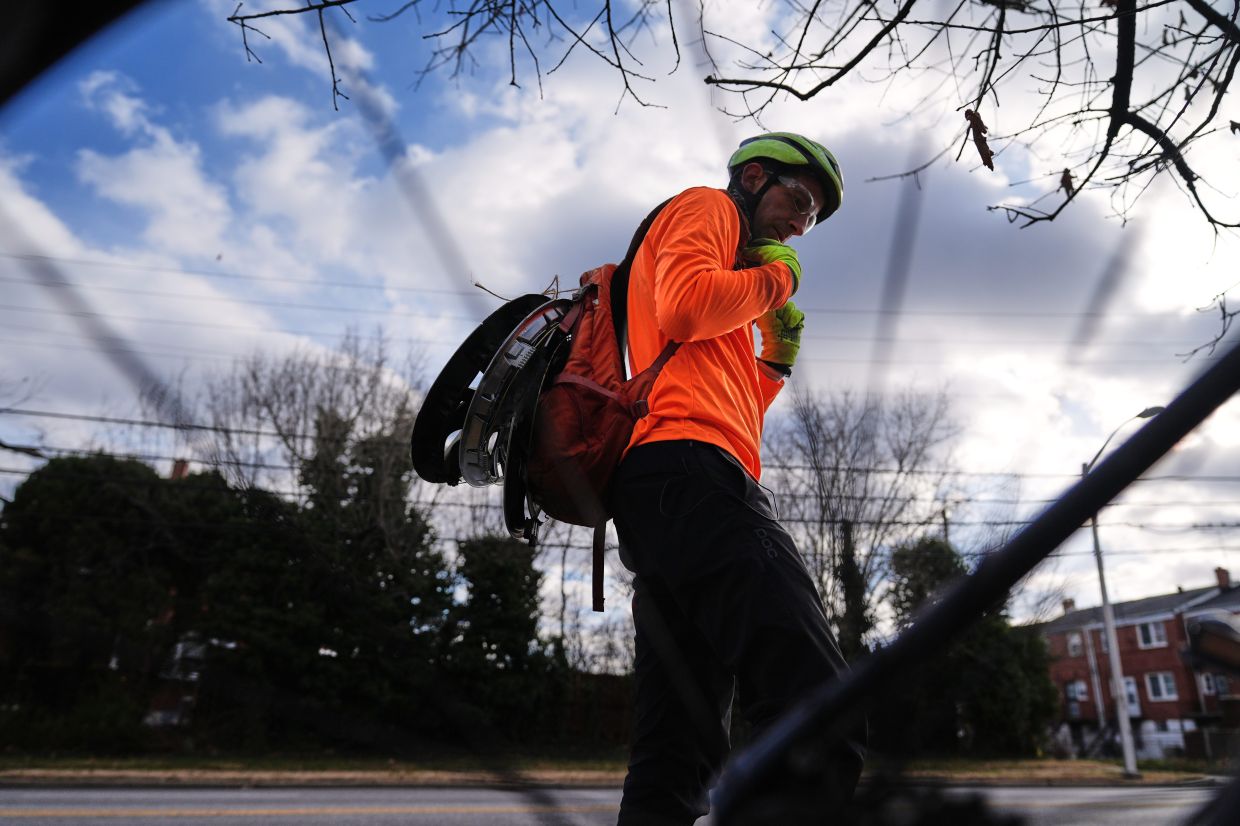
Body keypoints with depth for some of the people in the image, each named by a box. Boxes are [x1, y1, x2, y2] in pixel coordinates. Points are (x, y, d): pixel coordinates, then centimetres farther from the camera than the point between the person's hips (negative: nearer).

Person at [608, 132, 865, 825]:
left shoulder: (737, 273, 40)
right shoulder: (704, 207, 14)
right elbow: (685, 305, -10)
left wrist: (778, 355, 21)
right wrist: (777, 278, 6)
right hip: (687, 468, -10)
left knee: (677, 756, 3)